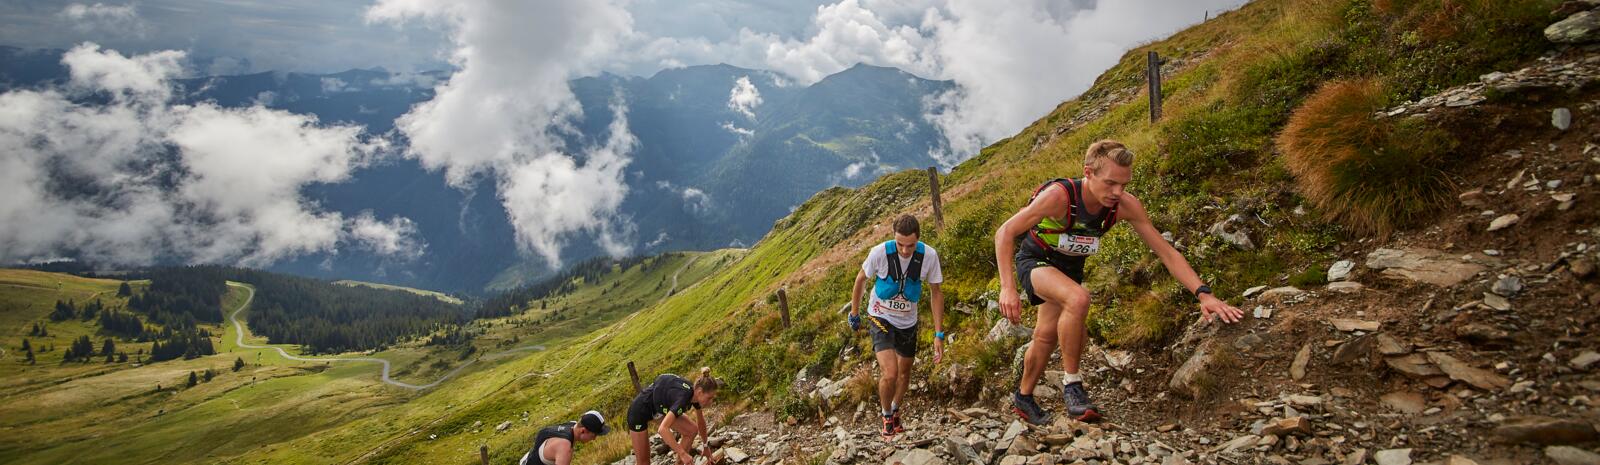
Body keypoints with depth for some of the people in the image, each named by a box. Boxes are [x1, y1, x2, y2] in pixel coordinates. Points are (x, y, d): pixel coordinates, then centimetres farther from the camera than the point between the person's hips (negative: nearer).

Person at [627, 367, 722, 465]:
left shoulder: (694, 393, -13)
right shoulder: (683, 396, -37)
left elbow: (700, 422, 7)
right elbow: (663, 429, -47)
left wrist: (706, 446, 16)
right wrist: (683, 454, -43)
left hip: (659, 408, 8)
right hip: (640, 411, -8)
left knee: (692, 430, -6)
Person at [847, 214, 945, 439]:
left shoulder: (929, 256, -22)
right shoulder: (879, 253, -27)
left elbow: (936, 293, -8)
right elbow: (861, 279, -6)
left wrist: (939, 335, -8)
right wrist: (854, 313, 5)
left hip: (908, 321, 3)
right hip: (881, 318, -3)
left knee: (905, 372, 18)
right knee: (890, 374, -18)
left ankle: (895, 411, 46)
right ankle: (886, 416, 11)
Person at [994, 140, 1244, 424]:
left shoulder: (1126, 205, -23)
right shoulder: (1059, 196, -35)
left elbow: (1166, 251, -17)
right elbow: (1005, 233, -28)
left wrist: (1203, 293, -28)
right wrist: (1008, 288, -37)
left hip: (1069, 266, 5)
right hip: (1034, 260, -5)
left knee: (1047, 336, 11)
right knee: (1078, 298, -33)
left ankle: (1023, 398, 35)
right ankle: (1071, 383, -18)